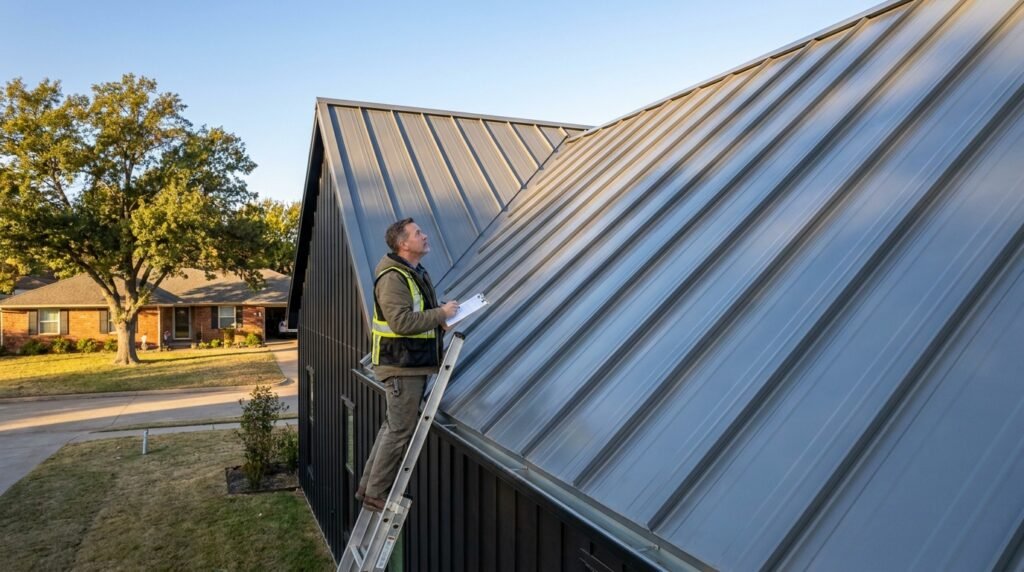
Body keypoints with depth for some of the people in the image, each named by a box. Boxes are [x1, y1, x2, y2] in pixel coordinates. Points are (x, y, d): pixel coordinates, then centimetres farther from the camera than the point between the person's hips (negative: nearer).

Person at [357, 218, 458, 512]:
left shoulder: (418, 273, 15)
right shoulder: (393, 277, -17)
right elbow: (401, 321, -27)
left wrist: (443, 316, 8)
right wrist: (441, 313, -19)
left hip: (414, 364, 10)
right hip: (401, 365, -10)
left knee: (392, 426, 16)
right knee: (400, 431, -3)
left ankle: (368, 486, 28)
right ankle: (376, 494, 10)